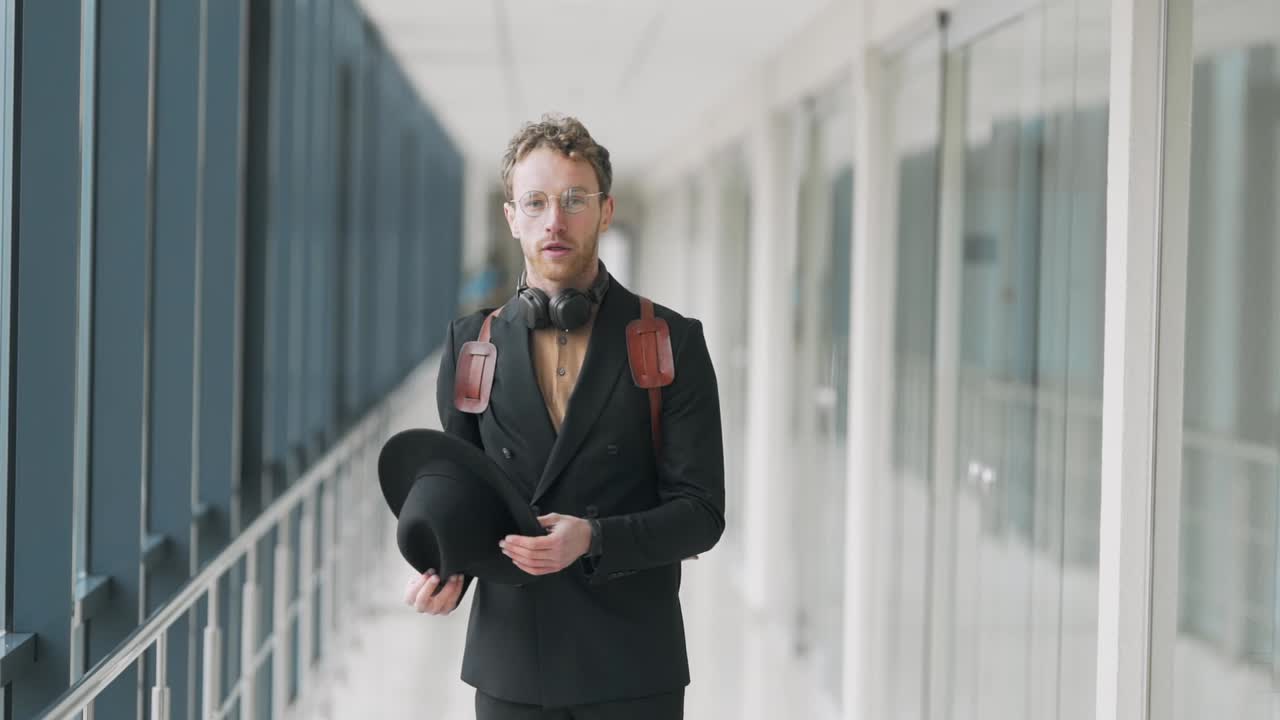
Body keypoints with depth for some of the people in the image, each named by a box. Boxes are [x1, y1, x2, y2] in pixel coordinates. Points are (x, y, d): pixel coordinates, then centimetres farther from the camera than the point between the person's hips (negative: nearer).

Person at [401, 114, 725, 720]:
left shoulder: (673, 342, -1)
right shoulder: (471, 345, 6)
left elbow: (700, 513, -4)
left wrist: (594, 539, -20)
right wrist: (447, 569, -7)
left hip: (632, 671, -2)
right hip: (511, 671, 2)